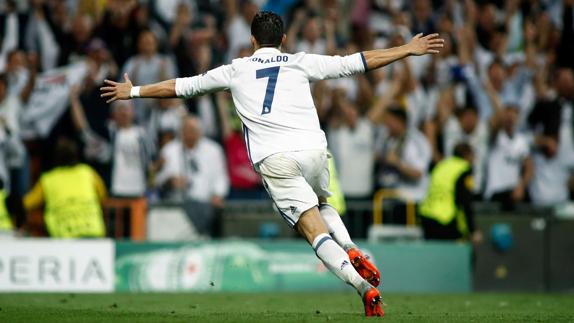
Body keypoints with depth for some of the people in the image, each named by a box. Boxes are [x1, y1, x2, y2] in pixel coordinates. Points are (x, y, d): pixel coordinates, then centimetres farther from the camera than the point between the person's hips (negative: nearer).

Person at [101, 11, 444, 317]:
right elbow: (357, 62, 13)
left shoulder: (235, 70, 17)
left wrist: (133, 91, 37)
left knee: (315, 229, -6)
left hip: (274, 160, -2)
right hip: (313, 149, 2)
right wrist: (408, 50, 21)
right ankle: (352, 250, 1)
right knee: (323, 205, 30)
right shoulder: (301, 63, 15)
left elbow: (180, 86, 24)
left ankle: (365, 287, -24)